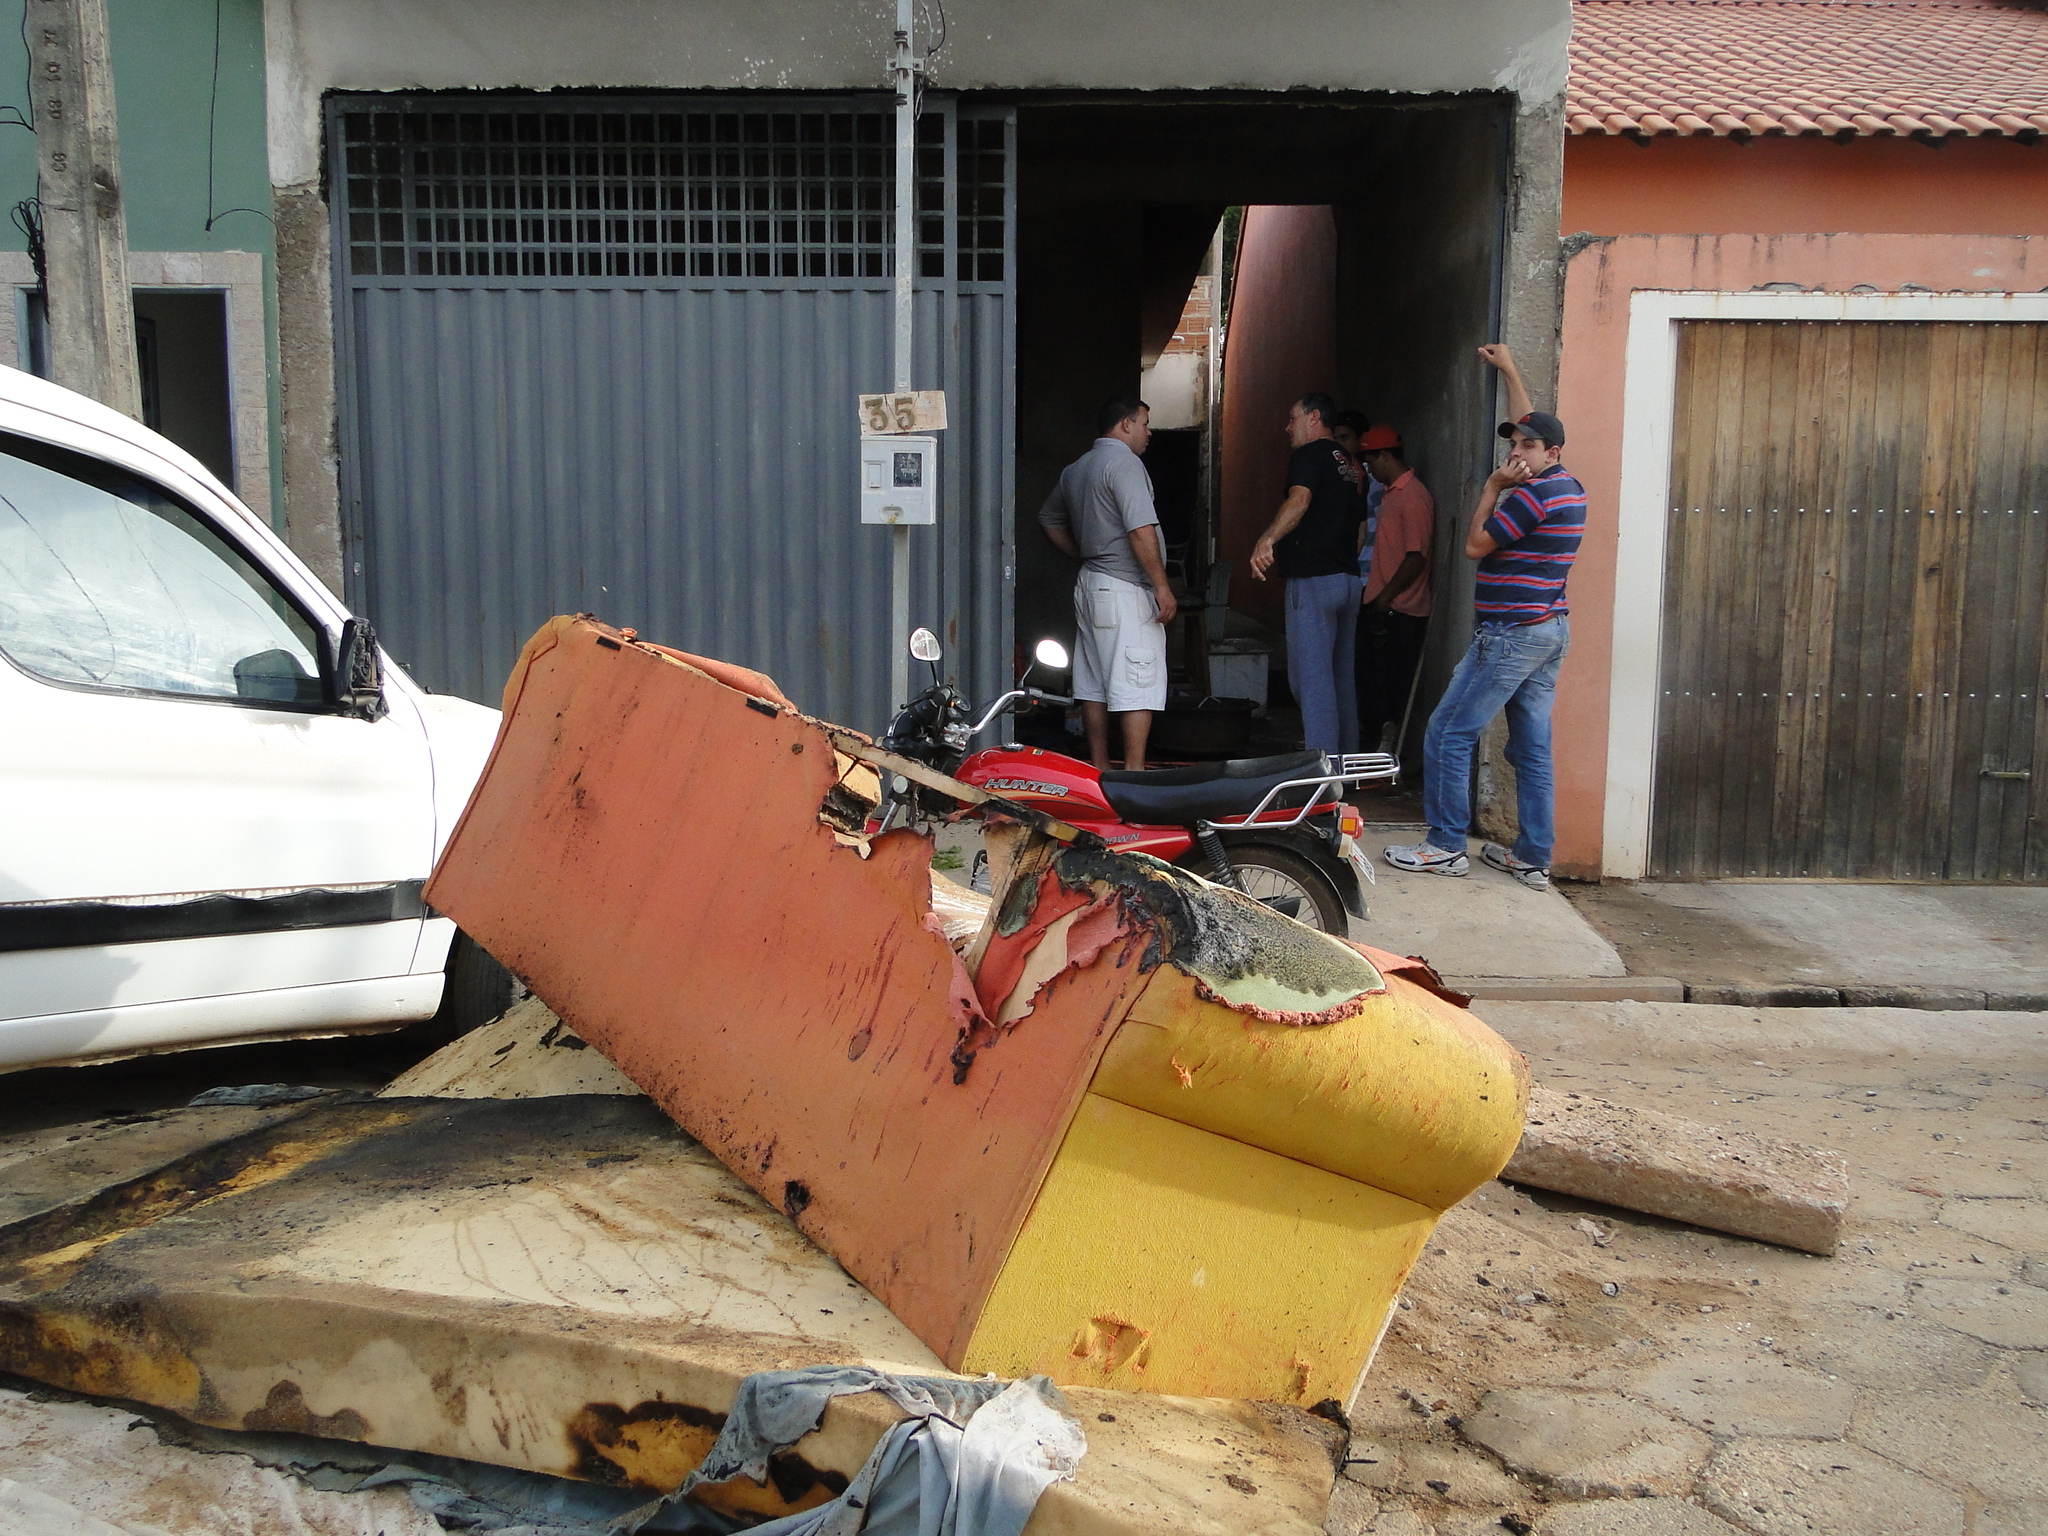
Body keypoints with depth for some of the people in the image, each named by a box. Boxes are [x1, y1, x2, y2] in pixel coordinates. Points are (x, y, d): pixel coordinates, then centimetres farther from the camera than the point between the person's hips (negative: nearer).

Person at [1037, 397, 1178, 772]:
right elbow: (1141, 530, -20)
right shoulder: (1123, 463, -12)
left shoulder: (1074, 469, 16)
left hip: (1089, 584, 10)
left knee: (1094, 685, 11)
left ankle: (1099, 769, 17)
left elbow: (1049, 520, 29)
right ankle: (1134, 772, -10)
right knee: (1138, 685, -8)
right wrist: (1162, 586, -17)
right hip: (1125, 590, -10)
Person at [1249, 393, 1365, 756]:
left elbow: (1299, 499, -28)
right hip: (1349, 578, 9)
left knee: (1311, 677, -8)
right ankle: (1348, 757, 19)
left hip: (1313, 580, -9)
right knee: (1342, 676, 14)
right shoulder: (1350, 465, 19)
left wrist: (1267, 540, -42)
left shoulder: (1309, 456, -8)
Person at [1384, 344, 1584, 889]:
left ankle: (1446, 844, 1)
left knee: (1448, 735, -3)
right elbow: (1530, 425, 28)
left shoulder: (1532, 493, -16)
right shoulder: (1569, 487, 12)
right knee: (1532, 746, 9)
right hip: (1551, 632, 10)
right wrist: (1509, 371, 36)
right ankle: (1533, 857, 11)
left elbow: (1475, 545, -9)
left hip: (1512, 633, -10)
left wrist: (1493, 486, -2)